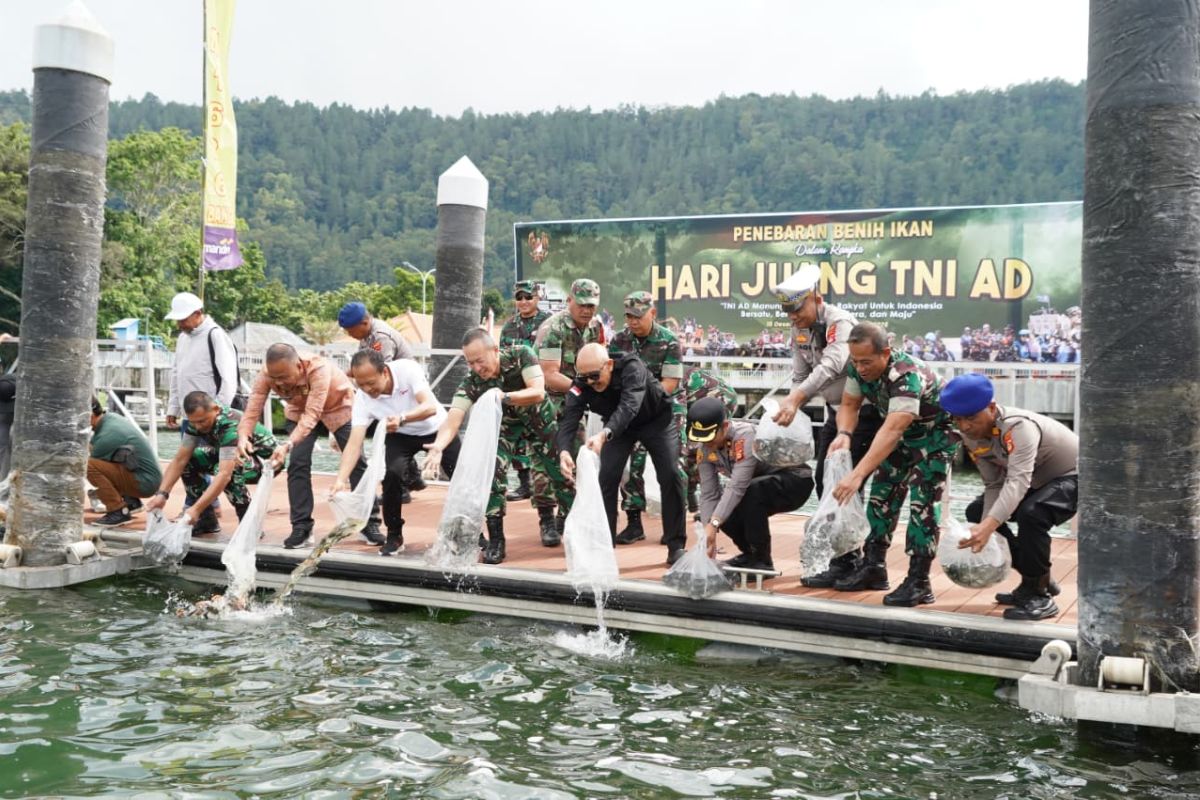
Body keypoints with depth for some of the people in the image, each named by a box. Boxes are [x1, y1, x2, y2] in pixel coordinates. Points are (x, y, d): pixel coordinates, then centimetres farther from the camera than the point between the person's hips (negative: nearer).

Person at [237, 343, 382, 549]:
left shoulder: (318, 369, -42)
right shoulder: (266, 375, -29)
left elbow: (312, 415, -48)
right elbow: (253, 409, -32)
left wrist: (287, 444, -59)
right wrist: (243, 436, -52)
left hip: (339, 406, -3)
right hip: (300, 410, 3)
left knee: (355, 460, -6)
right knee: (298, 463, -11)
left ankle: (370, 523, 4)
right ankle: (301, 527, -3)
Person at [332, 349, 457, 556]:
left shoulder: (407, 369, -31)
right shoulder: (363, 397, -24)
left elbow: (430, 407, -38)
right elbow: (354, 443, -29)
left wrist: (402, 418, -57)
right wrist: (341, 480, -43)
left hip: (435, 428, -1)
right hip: (401, 436, 1)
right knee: (392, 473, -23)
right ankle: (394, 535, -3)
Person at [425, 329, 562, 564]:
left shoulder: (520, 355, -30)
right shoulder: (470, 383, -28)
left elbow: (538, 393, -35)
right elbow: (452, 421, -37)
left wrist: (503, 397, -49)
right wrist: (438, 445, -57)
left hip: (538, 419, 0)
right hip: (503, 425, 0)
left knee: (549, 470, 3)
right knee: (492, 471, -18)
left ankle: (547, 521, 32)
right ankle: (496, 539, -9)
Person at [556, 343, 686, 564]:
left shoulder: (631, 367, -38)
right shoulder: (581, 384, -27)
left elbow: (629, 405, -52)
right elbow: (568, 420, -37)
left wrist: (604, 435, -70)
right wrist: (563, 451, -58)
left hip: (657, 419, -3)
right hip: (617, 426, 3)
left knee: (670, 475, -13)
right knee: (606, 478, -10)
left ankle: (676, 546, -2)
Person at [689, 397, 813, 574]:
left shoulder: (746, 435, -32)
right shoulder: (705, 449, -11)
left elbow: (737, 487, -39)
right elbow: (708, 494, -13)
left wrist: (713, 524, -44)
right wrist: (707, 534, -24)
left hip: (796, 481, -7)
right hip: (759, 488, 7)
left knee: (752, 492, -34)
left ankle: (762, 561, -18)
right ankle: (749, 554, 14)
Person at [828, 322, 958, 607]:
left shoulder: (906, 376, -40)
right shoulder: (859, 367, -17)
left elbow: (892, 430, -49)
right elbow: (849, 405, -8)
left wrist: (857, 475, -56)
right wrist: (844, 434, -33)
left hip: (936, 434, -7)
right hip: (904, 435, 7)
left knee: (922, 503, -14)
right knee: (882, 495, 5)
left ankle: (918, 582, -10)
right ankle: (873, 567, 15)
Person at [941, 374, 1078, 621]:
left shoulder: (1018, 426, -36)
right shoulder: (971, 435, -12)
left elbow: (1018, 481, -48)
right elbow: (994, 484, -10)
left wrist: (989, 526, -59)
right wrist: (983, 530, -24)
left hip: (1072, 477, -9)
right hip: (1038, 480, 9)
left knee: (1031, 514, -35)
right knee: (976, 513, 4)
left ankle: (1040, 594, -16)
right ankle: (1035, 579, 14)